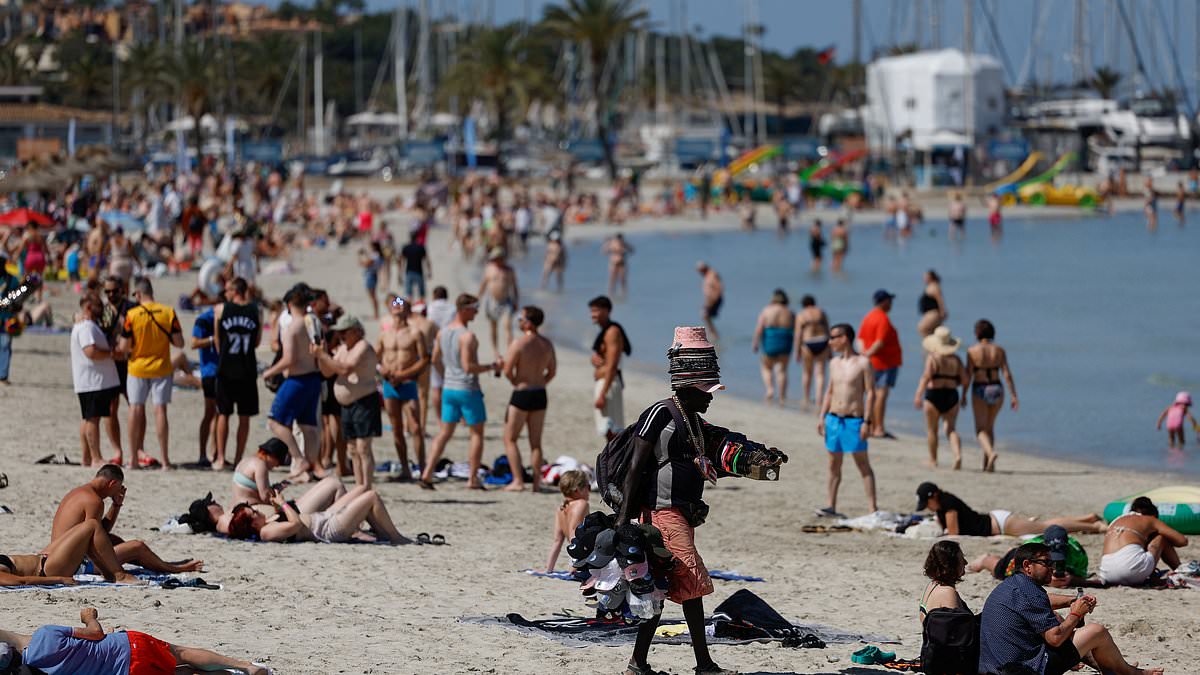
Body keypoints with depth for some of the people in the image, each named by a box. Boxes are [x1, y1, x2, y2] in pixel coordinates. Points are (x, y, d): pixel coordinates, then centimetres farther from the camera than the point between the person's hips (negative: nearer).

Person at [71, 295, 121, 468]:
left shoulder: (89, 326, 19)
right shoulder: (86, 327, -15)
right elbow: (91, 351, -26)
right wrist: (112, 353, -16)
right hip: (93, 381, -11)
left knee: (88, 419, 12)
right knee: (93, 418, -9)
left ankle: (86, 457, 17)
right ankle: (96, 458, -10)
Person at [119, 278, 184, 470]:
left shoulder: (131, 315, -11)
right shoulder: (168, 313, -6)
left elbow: (124, 347, -11)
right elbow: (179, 342, -6)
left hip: (137, 368, -1)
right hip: (161, 368, 1)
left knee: (135, 409, 8)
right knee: (160, 410, 3)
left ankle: (133, 457, 9)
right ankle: (165, 459, 1)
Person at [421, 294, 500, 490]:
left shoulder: (443, 332, 6)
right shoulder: (467, 336, -20)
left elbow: (435, 360, 14)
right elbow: (468, 366, -24)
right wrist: (492, 366, -15)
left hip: (448, 389, 7)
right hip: (468, 389, -7)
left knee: (445, 432, 12)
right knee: (476, 434, 5)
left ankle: (427, 473, 1)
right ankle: (473, 479, 6)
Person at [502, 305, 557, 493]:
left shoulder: (518, 344, -16)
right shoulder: (547, 344, 4)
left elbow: (508, 371, -14)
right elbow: (552, 371, 12)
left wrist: (517, 384, 4)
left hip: (521, 394, -6)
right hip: (540, 394, 6)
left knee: (510, 439, 6)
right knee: (536, 442, 12)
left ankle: (518, 481, -2)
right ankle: (537, 483, 9)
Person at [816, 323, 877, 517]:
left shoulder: (863, 363, -7)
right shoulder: (834, 363, 11)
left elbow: (871, 393, -9)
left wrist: (867, 421, -14)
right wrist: (821, 417, 10)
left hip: (854, 421, -6)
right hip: (833, 419, 6)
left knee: (863, 464, -4)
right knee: (834, 465, 9)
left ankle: (872, 508, -5)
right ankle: (831, 507, 13)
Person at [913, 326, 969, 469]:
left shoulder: (932, 358, -7)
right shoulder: (956, 360, 4)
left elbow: (926, 377, -20)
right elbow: (965, 379, 1)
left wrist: (918, 394, -27)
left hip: (934, 394, -3)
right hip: (951, 396, 3)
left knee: (932, 430, 12)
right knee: (950, 429, 4)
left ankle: (933, 460, 20)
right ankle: (958, 454, -20)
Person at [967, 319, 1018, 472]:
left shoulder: (973, 351, -8)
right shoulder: (1000, 351, -1)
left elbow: (968, 375, -8)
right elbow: (1007, 375, -6)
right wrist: (1014, 396, -5)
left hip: (980, 392, -3)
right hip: (996, 390, 3)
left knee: (981, 430, -1)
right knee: (990, 426, 22)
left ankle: (991, 452, -30)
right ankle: (987, 462, 21)